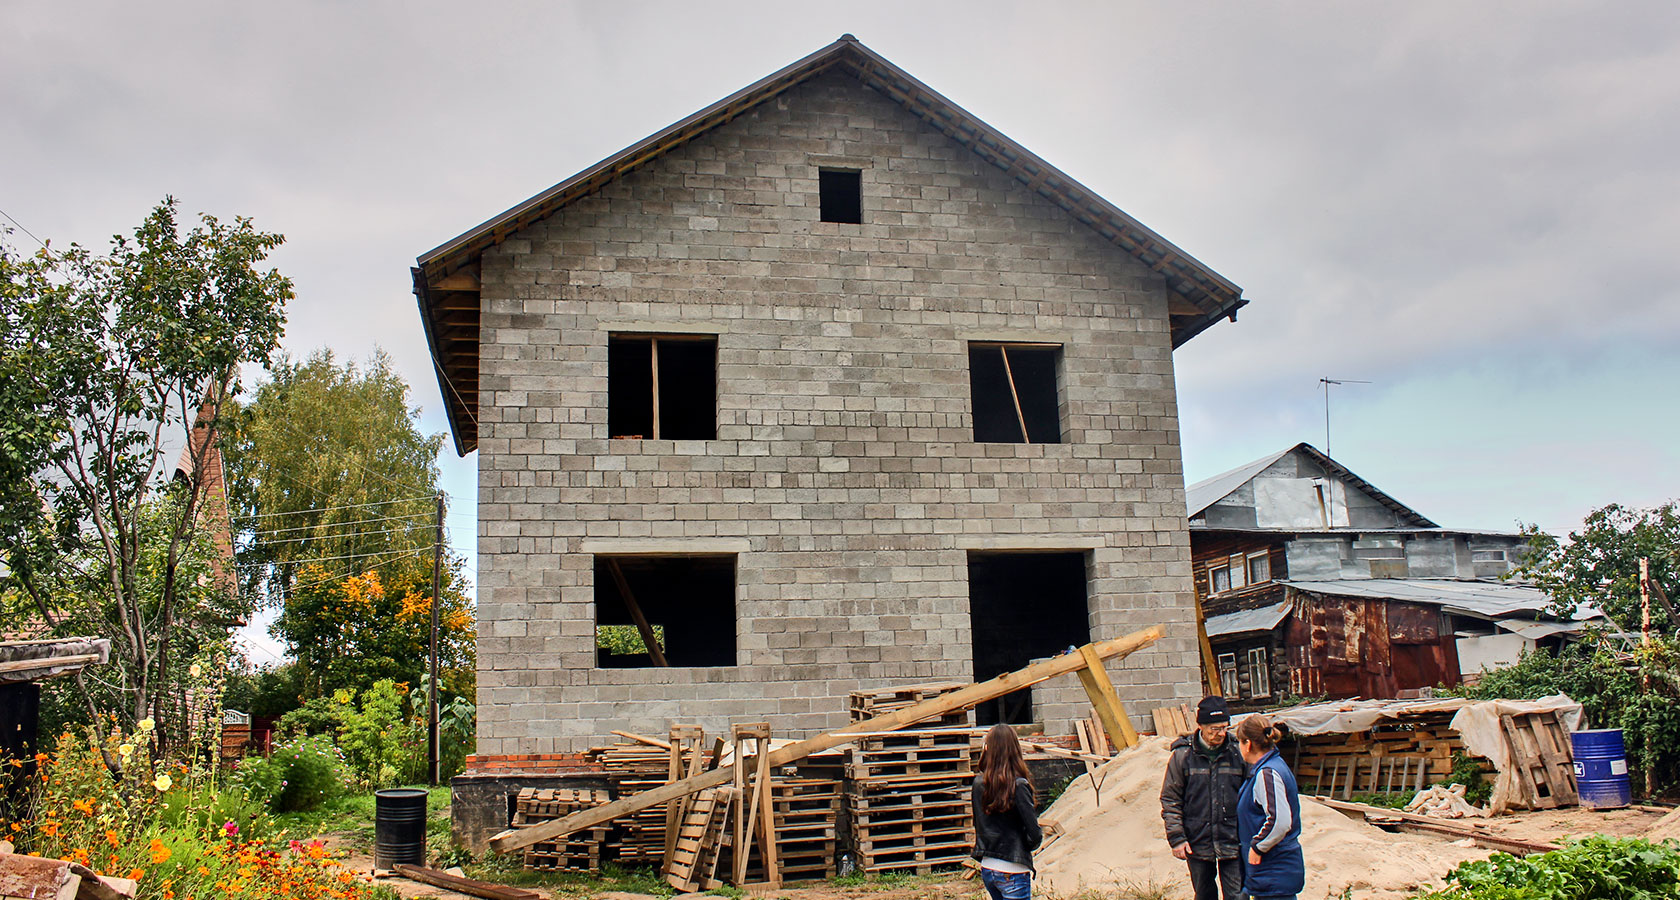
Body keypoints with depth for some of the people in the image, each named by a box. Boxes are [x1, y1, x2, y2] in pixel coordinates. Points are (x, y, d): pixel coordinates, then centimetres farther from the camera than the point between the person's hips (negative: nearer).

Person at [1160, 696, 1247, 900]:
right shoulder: (1182, 755, -4)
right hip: (1197, 843, 0)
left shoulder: (1237, 753, -1)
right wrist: (1176, 837, -6)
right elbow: (1170, 800, 0)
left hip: (1232, 843, 0)